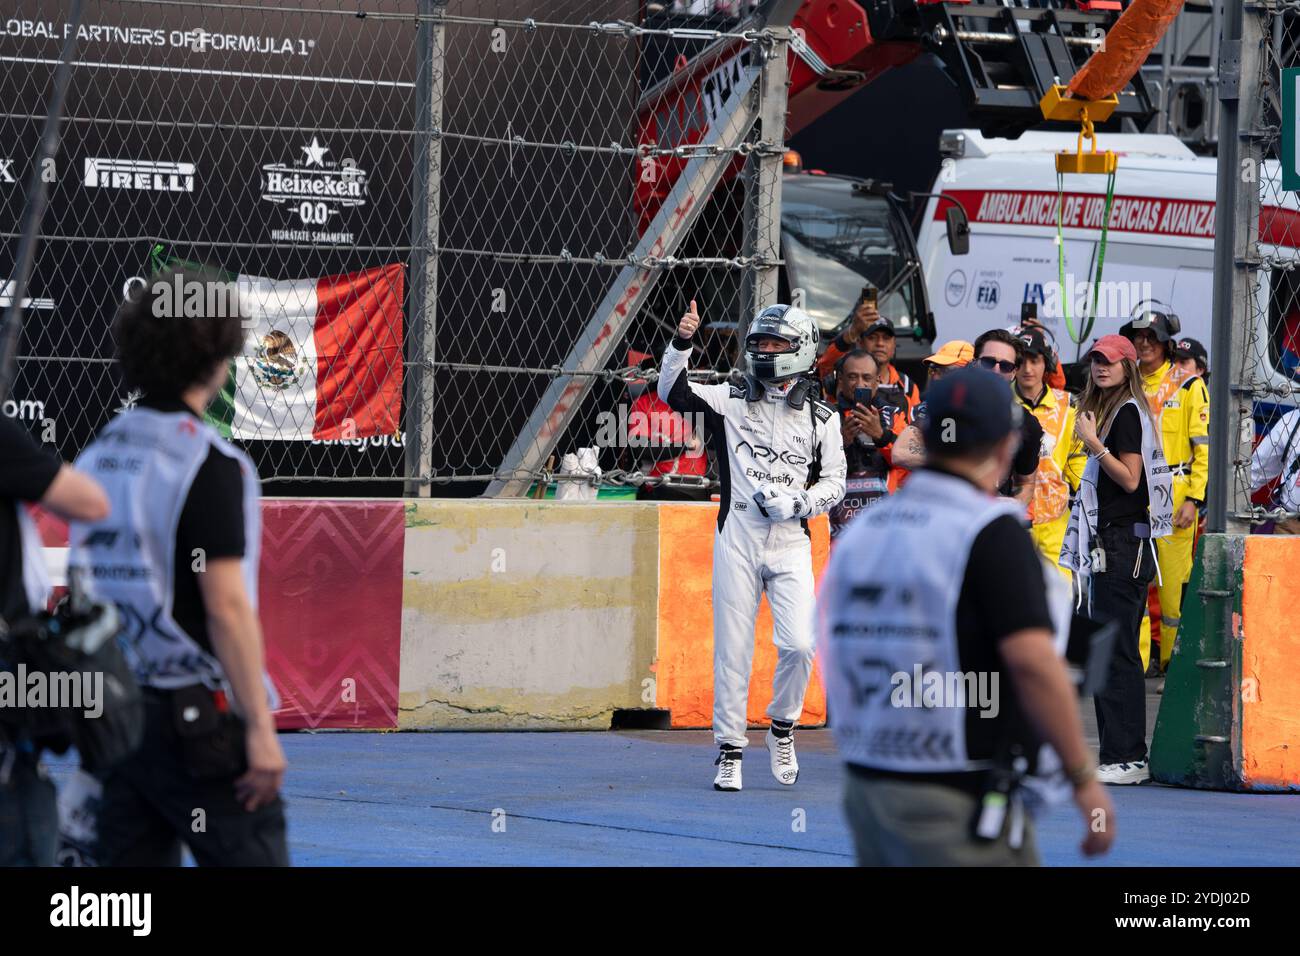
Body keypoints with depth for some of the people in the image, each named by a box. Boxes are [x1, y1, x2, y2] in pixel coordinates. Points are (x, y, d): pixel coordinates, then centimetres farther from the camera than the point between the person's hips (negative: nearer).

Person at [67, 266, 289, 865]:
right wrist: (259, 727, -16)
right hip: (197, 715, -7)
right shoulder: (209, 464, -12)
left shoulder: (97, 455, 10)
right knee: (250, 857, -1)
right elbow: (226, 606, -17)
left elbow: (85, 590, 13)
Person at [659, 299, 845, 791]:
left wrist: (795, 503, -9)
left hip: (791, 541, 0)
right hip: (738, 534, 0)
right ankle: (730, 751, 10)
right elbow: (674, 393, -5)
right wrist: (681, 344, -18)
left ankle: (782, 728, 14)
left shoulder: (822, 417, 7)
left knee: (798, 644, -12)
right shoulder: (731, 400, 6)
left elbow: (834, 482, 8)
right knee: (733, 647, 1)